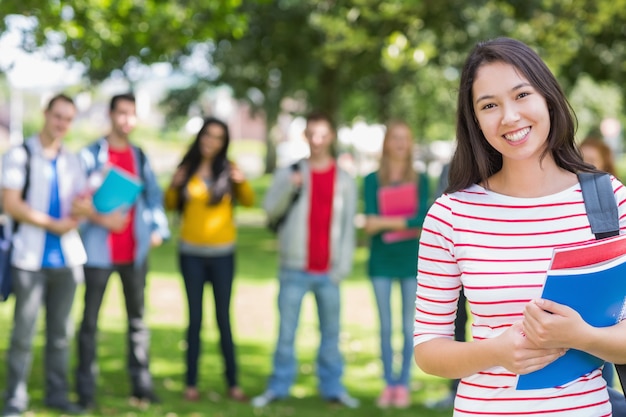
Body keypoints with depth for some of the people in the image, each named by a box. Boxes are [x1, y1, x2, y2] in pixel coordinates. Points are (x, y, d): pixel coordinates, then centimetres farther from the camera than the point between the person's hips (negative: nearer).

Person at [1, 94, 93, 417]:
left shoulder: (71, 161, 14)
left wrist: (83, 208, -13)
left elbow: (84, 203, 12)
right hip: (30, 257, -5)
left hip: (67, 257, 5)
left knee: (61, 331, 8)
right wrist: (54, 225, -13)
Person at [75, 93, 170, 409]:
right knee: (90, 319, -1)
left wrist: (158, 229, -1)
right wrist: (100, 218, -21)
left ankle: (141, 383, 15)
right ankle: (85, 387, 4)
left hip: (135, 251, 4)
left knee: (137, 318, 9)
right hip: (99, 250, -4)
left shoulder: (139, 157, 12)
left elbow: (154, 195, 13)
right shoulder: (91, 154, -3)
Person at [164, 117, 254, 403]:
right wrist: (174, 186, -10)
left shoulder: (227, 169, 1)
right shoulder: (187, 169, 4)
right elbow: (170, 206, 9)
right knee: (195, 318, 3)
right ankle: (191, 383, 6)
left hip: (222, 254, -1)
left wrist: (242, 182, -25)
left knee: (224, 318, 1)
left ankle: (233, 383, 6)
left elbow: (248, 201, -6)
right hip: (191, 253, 1)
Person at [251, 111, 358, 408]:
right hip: (294, 270, -1)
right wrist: (289, 187, -23)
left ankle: (332, 387, 13)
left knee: (330, 332, 5)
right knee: (286, 331, 1)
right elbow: (270, 209, -5)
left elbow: (348, 227, 5)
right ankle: (278, 386, 8)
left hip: (328, 272, 1)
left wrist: (342, 266, -4)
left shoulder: (345, 180, 8)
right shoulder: (289, 173, 5)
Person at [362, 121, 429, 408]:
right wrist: (406, 223, -19)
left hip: (411, 259, 0)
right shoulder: (372, 180, 5)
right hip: (381, 260, 0)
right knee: (385, 326, 4)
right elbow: (370, 222, -6)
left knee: (409, 326, 3)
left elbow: (423, 219, -10)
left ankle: (403, 384, 10)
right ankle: (389, 384, 12)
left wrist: (386, 222, -16)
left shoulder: (420, 180, 5)